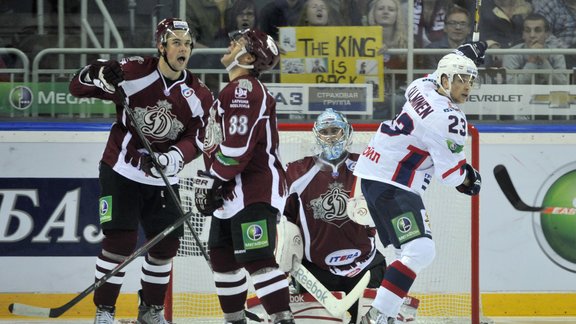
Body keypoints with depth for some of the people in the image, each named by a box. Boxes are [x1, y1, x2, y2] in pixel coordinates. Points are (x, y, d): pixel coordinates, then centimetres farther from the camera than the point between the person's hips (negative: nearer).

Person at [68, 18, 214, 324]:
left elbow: (197, 139, -8)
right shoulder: (133, 71, -14)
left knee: (166, 242, 6)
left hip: (162, 178, 4)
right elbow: (77, 86, -13)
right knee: (120, 239, -11)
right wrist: (98, 75, -35)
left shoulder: (198, 96, -3)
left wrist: (171, 158, -27)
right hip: (121, 171, -4)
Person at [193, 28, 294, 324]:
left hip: (255, 191, -11)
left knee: (256, 258, -18)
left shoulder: (245, 88, -15)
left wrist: (211, 179, -15)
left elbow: (237, 145, -23)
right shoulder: (235, 90, 21)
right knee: (222, 255, 16)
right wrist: (210, 181, 18)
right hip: (233, 192, 11)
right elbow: (220, 142, 26)